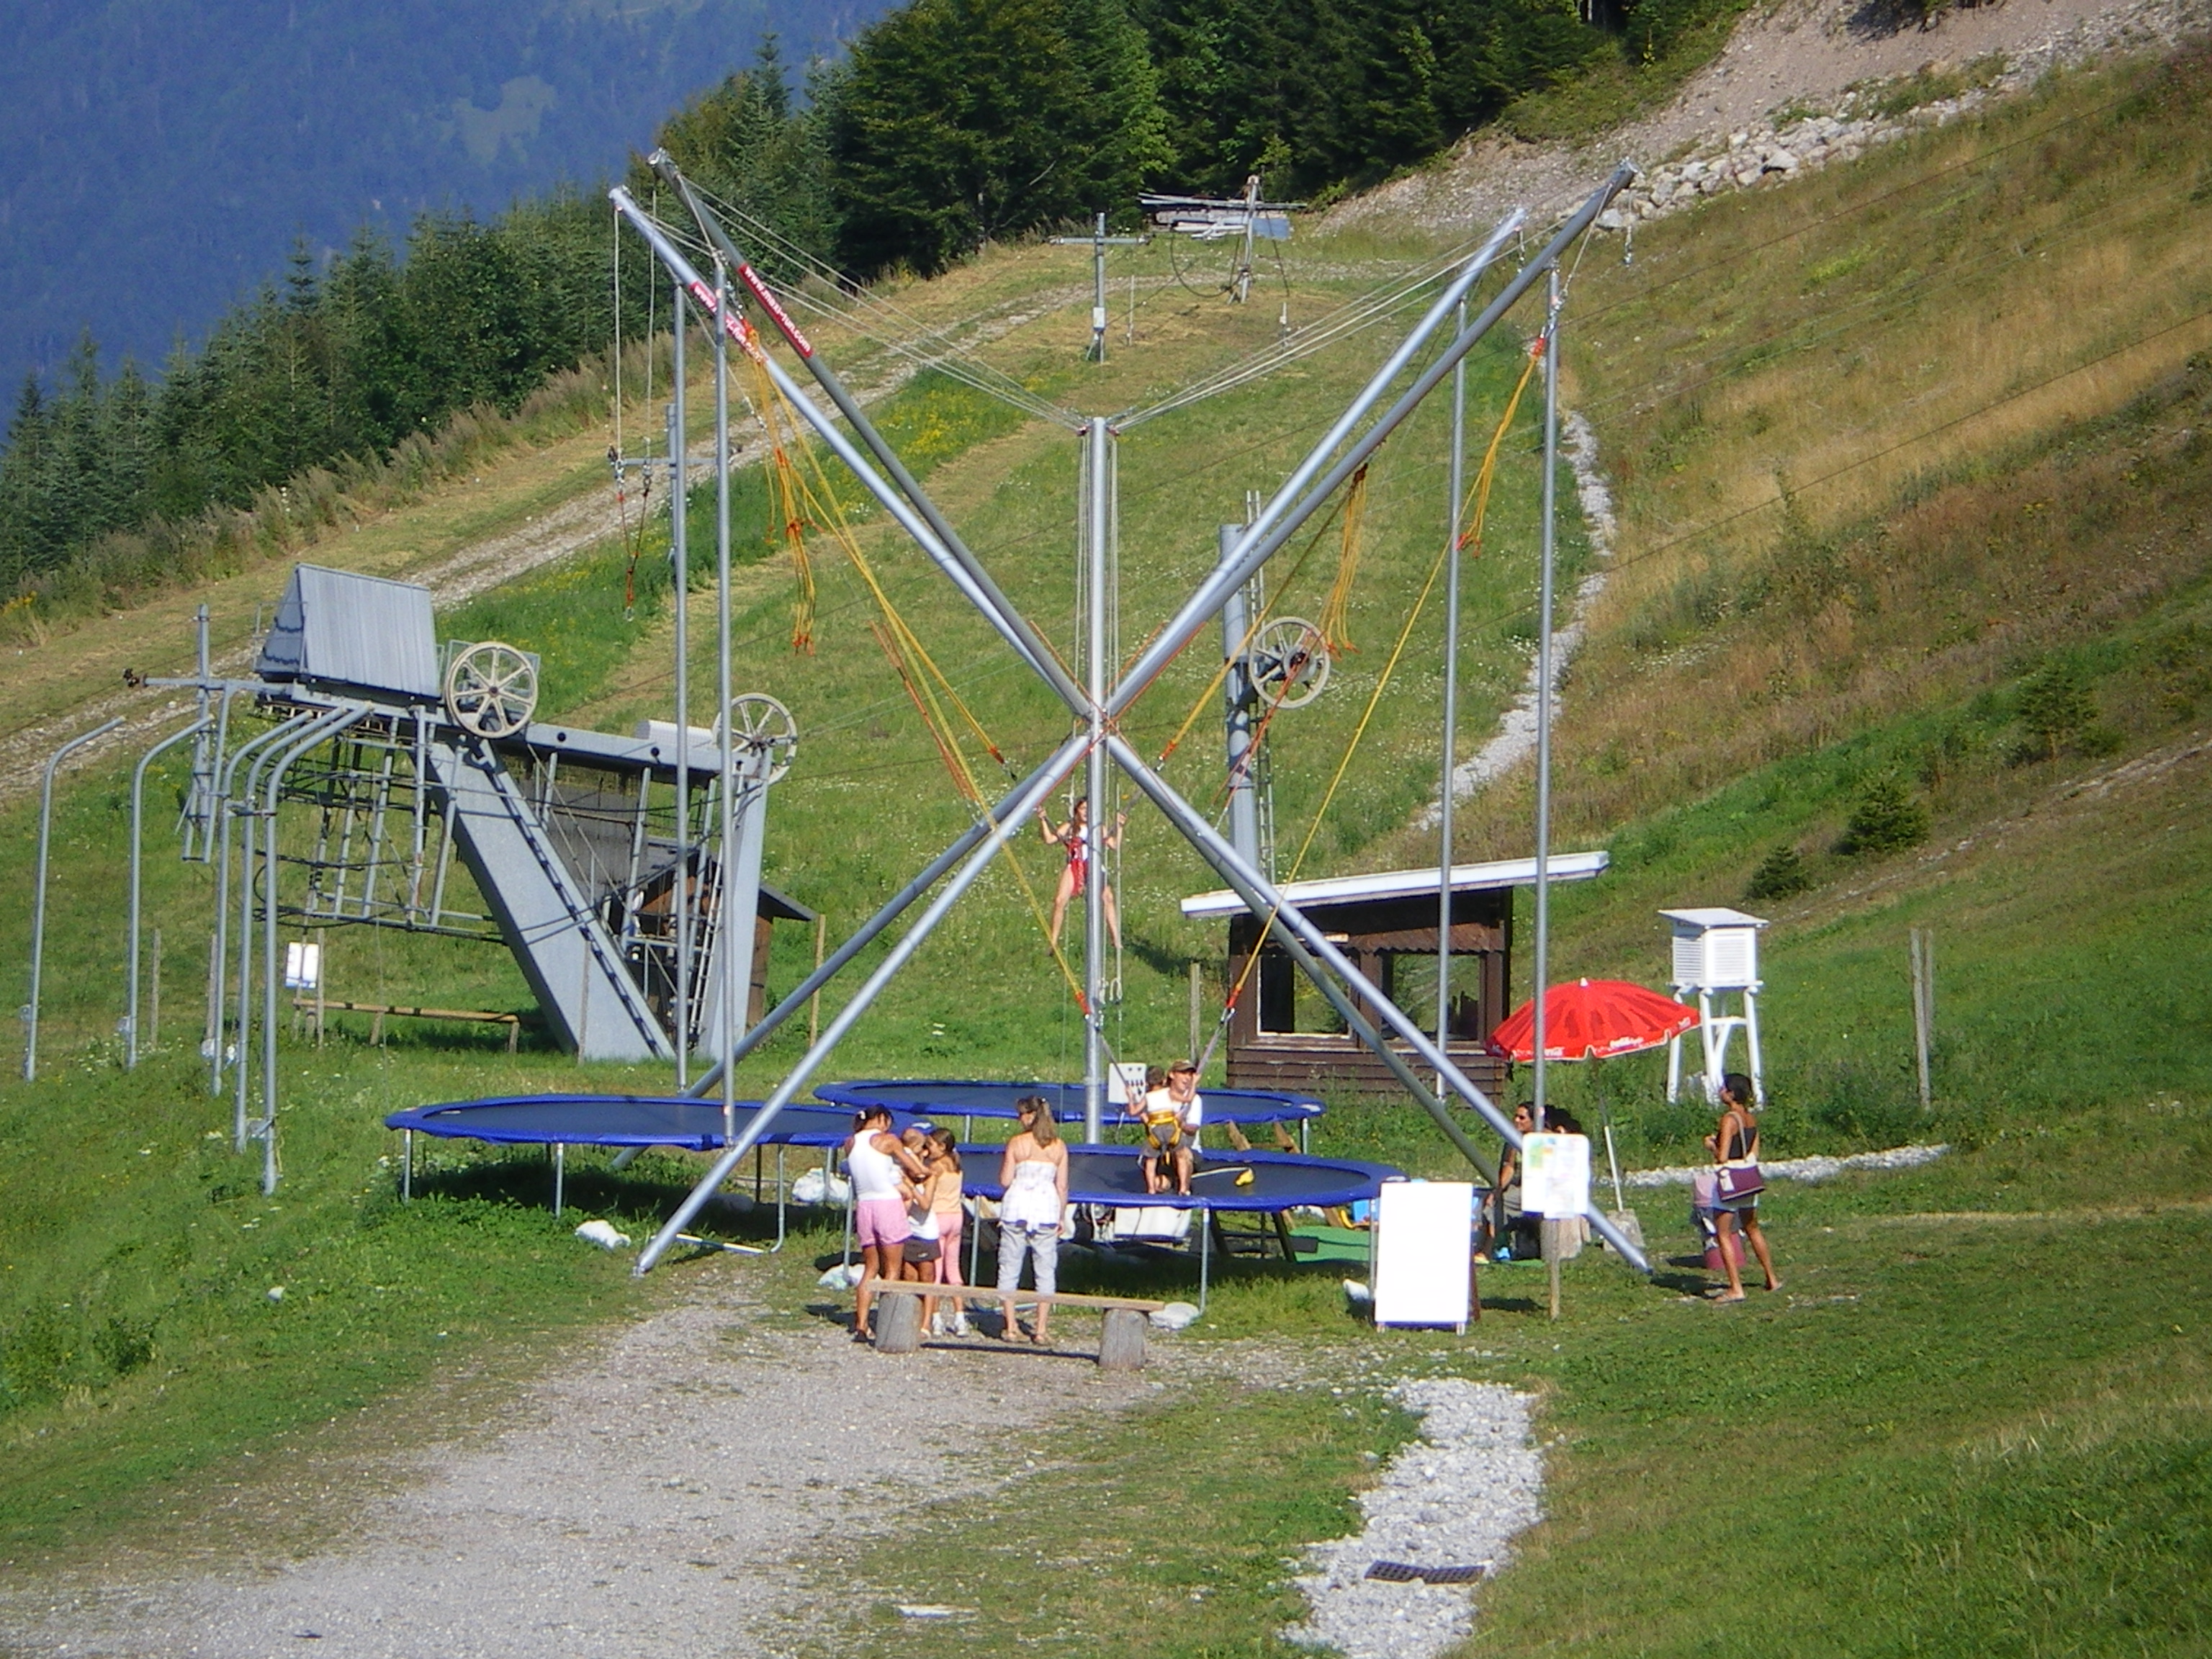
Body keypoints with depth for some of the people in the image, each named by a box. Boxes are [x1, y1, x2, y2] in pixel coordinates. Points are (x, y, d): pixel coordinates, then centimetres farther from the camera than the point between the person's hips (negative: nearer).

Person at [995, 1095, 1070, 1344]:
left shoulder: (1016, 1143, -4)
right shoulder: (1059, 1147, 3)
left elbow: (1005, 1181, -4)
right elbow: (1062, 1186, 4)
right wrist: (1061, 1217, 13)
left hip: (1017, 1208, -2)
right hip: (1047, 1209, 2)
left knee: (1009, 1268, 8)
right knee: (1046, 1271, 7)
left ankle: (1011, 1326, 6)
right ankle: (1041, 1329, 4)